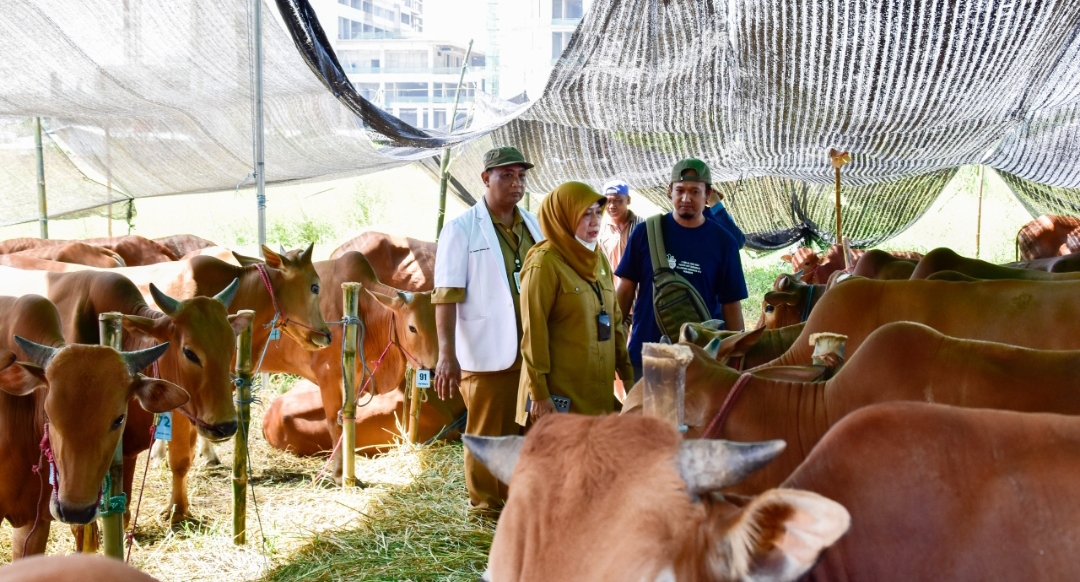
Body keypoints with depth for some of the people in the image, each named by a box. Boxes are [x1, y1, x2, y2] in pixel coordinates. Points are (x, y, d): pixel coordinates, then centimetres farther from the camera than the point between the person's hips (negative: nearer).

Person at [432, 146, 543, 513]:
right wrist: (447, 355, -18)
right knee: (488, 437, 3)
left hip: (533, 353, 5)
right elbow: (446, 296, -10)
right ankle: (487, 509, 17)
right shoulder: (462, 229, -5)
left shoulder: (534, 226, 12)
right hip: (488, 356, -5)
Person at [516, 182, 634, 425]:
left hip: (598, 393, 7)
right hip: (560, 395, -7)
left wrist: (627, 373, 11)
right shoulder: (545, 263, -11)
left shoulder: (599, 259, 12)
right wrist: (539, 393, -16)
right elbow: (533, 332, -13)